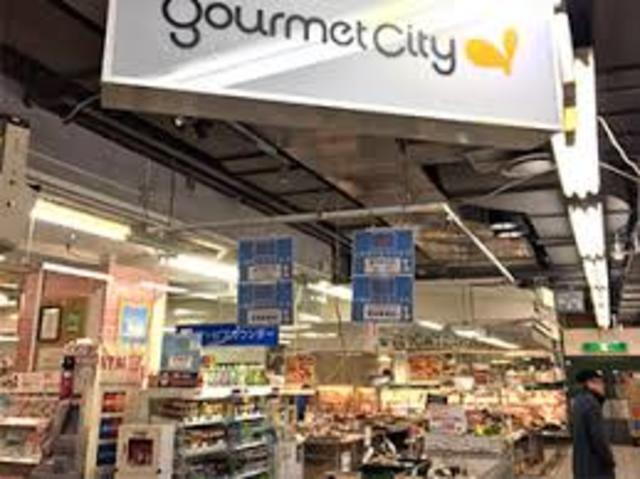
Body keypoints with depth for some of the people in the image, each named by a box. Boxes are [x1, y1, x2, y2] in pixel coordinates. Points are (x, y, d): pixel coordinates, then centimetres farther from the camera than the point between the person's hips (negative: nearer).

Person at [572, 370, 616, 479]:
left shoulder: (579, 401, 7)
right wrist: (609, 460, -12)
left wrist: (601, 396, 2)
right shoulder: (591, 403, -23)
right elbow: (598, 436, -23)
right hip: (595, 463, -10)